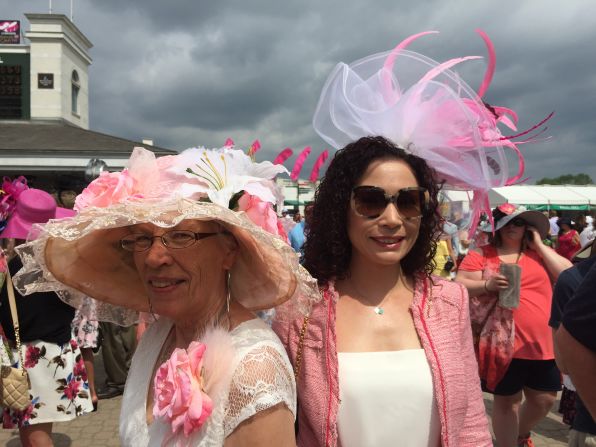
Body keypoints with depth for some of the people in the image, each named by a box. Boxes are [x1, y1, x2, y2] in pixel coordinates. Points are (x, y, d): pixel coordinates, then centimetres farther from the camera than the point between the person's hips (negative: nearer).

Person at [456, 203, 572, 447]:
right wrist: (487, 284, -24)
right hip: (505, 344, -4)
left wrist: (539, 245, -3)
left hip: (543, 343, 4)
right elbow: (459, 286, -7)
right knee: (507, 401, 7)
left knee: (544, 399, 17)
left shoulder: (539, 252, 10)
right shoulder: (481, 255, -1)